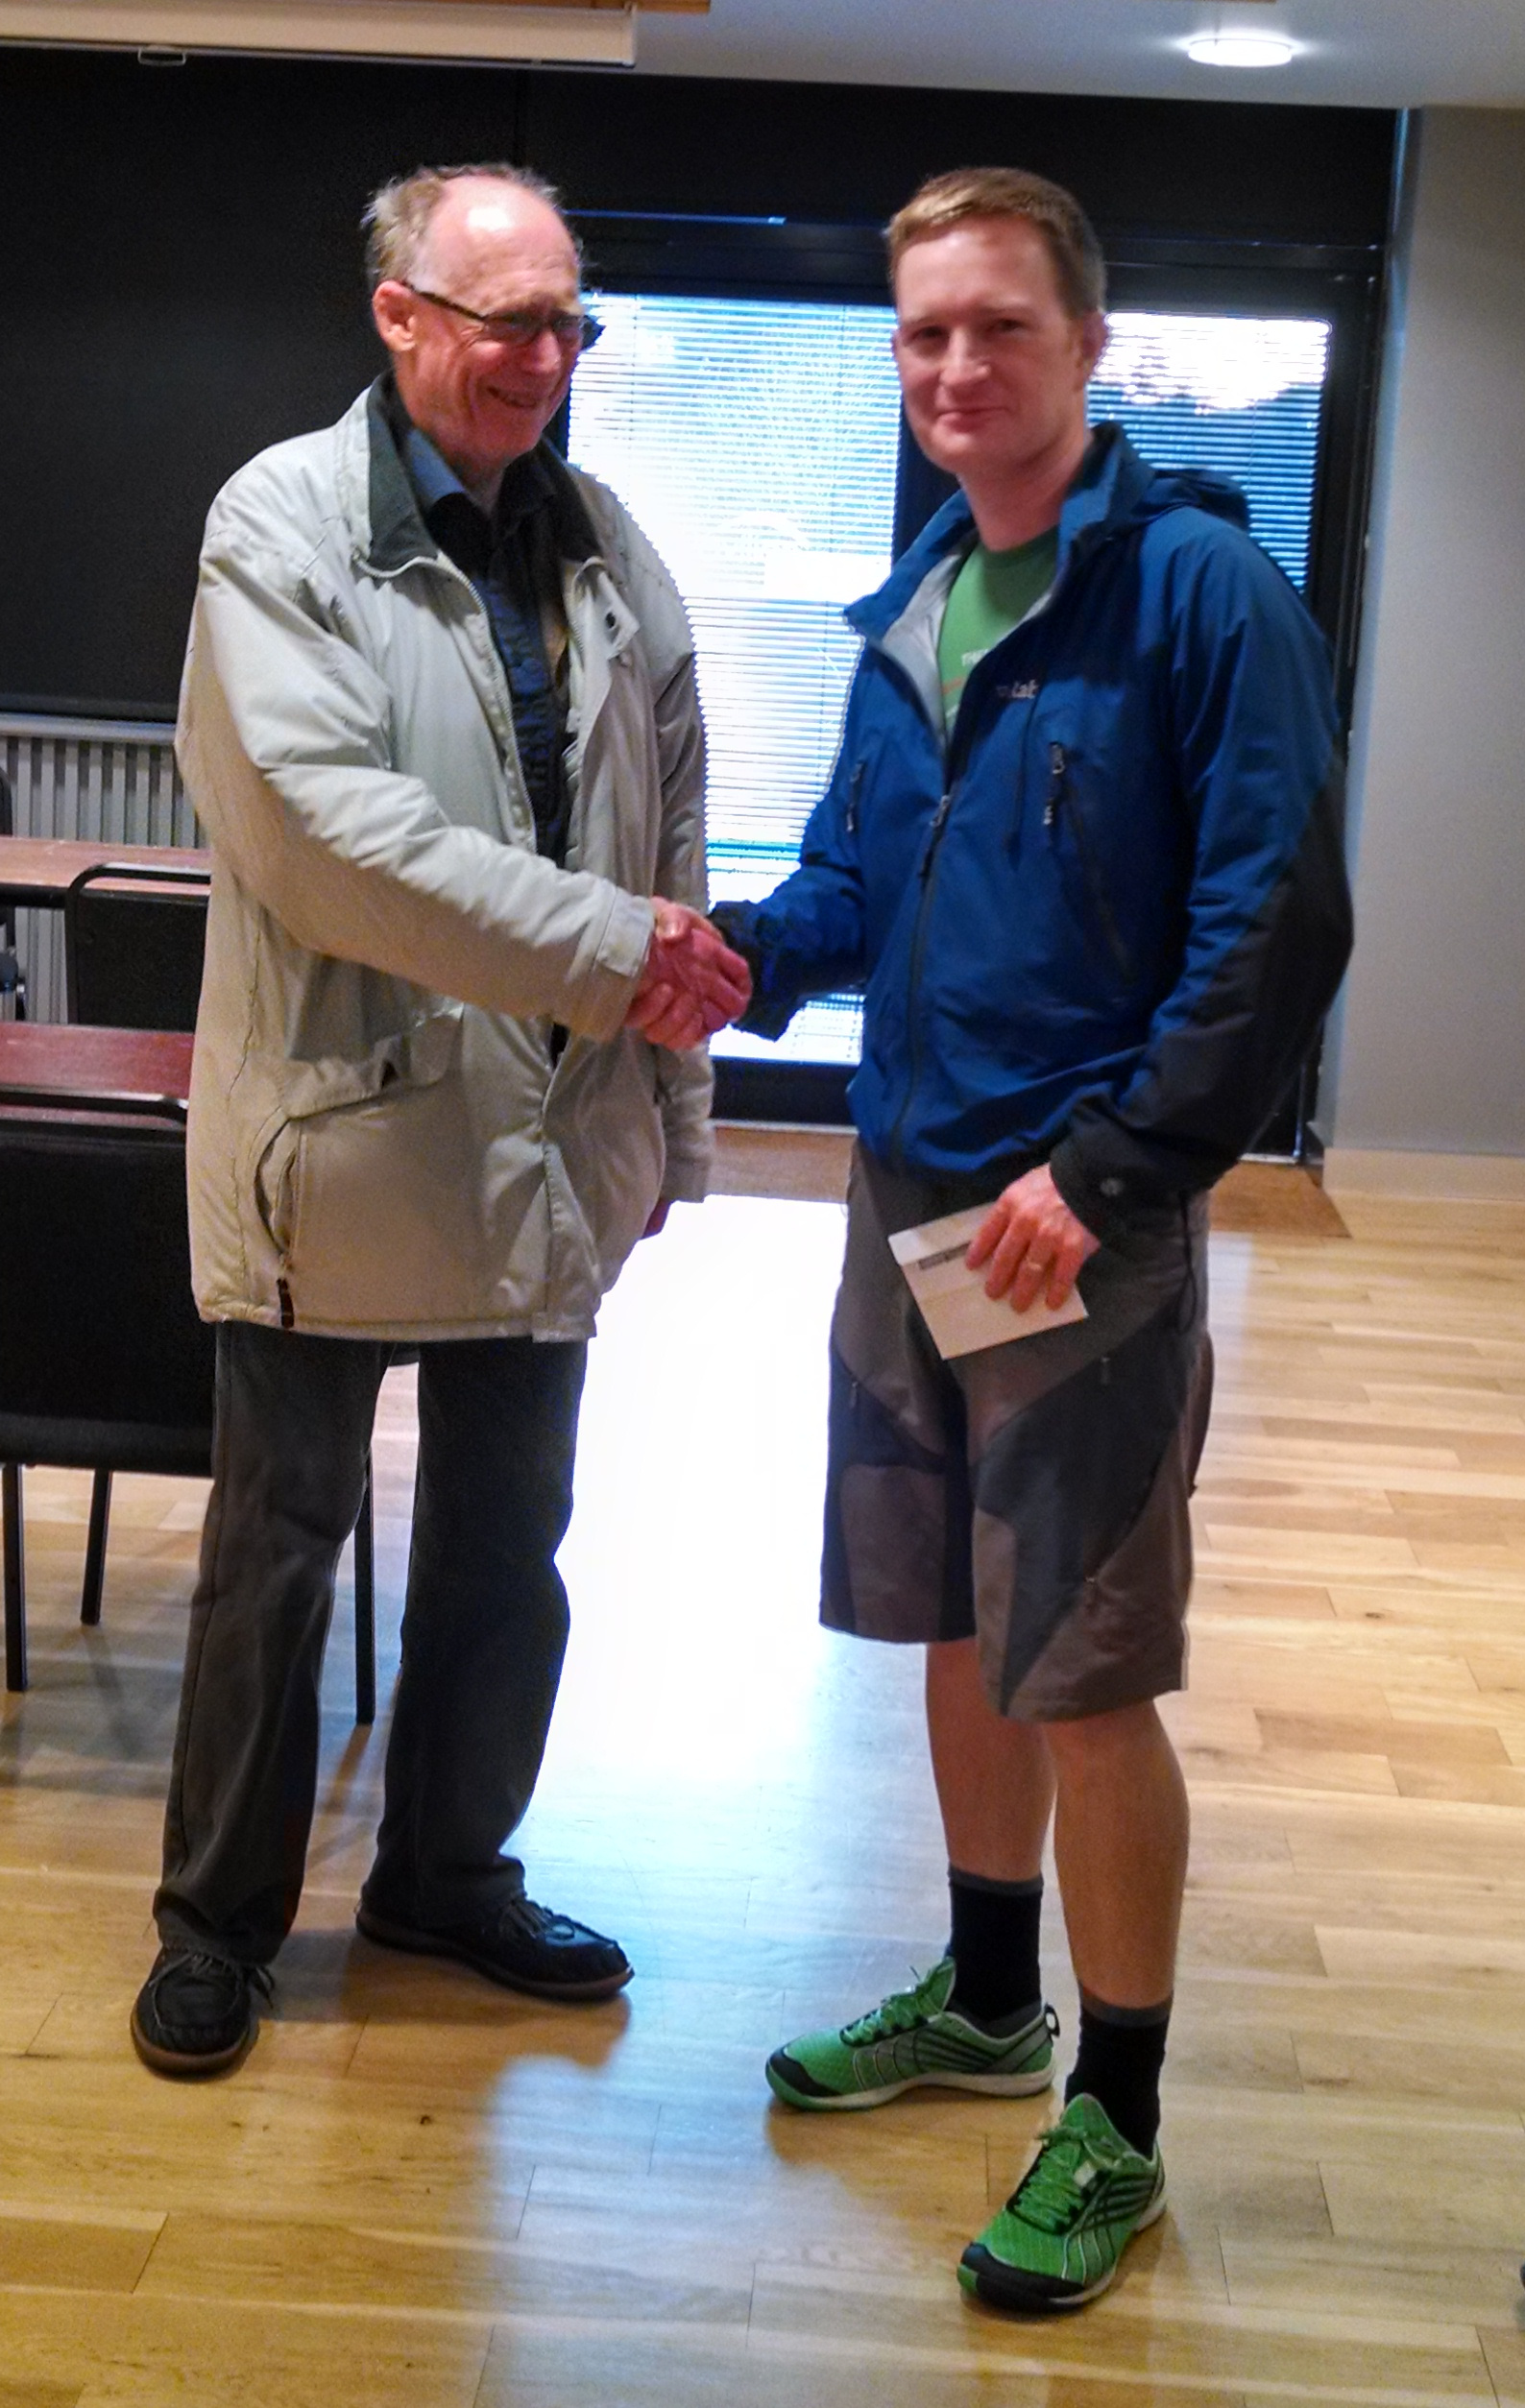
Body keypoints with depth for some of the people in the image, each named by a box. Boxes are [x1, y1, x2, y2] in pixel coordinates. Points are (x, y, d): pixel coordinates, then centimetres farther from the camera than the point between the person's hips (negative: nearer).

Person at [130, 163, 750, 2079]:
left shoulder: (601, 541, 8)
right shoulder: (286, 523, -9)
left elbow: (669, 833, 11)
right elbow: (328, 823, -22)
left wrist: (670, 1114, 11)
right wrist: (612, 950, -23)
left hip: (551, 1138, 5)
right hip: (342, 1134, -5)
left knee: (507, 1552, 16)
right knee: (277, 1551, 9)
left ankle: (448, 1870, 37)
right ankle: (219, 1915, 28)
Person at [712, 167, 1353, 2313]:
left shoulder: (1197, 585, -12)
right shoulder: (912, 612, 10)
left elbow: (1281, 929, -16)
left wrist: (1108, 1175, -20)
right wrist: (751, 951, -4)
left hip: (1090, 1225, -7)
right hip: (909, 1193, 7)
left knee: (1086, 1681, 1)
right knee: (957, 1630, 18)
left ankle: (1116, 2123, 18)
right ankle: (986, 1998, 38)